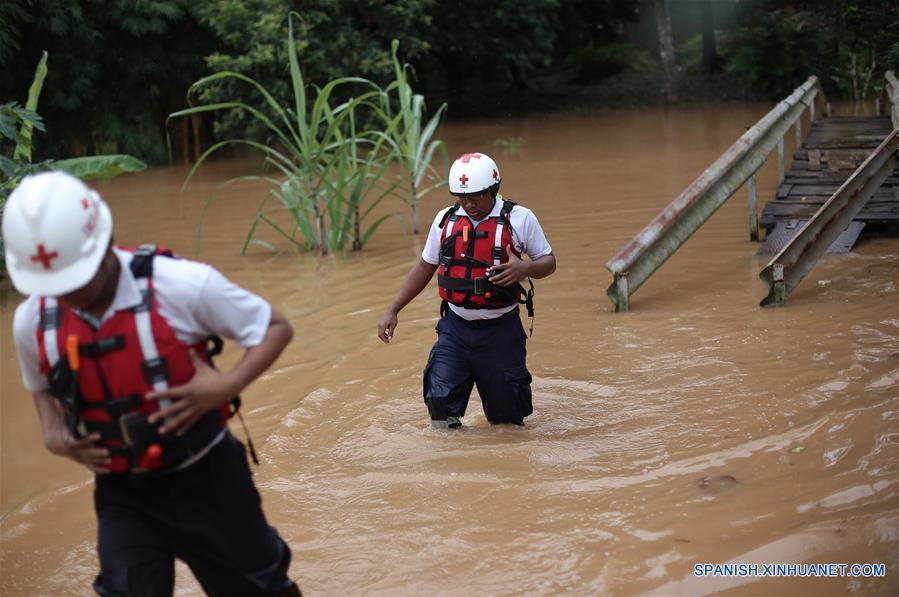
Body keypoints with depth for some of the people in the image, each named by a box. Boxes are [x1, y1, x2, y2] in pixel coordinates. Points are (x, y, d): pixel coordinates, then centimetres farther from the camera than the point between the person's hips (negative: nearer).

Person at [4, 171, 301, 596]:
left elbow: (275, 328, -11)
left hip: (205, 480, -2)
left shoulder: (179, 285, -23)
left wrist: (227, 386, -26)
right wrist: (54, 438, -5)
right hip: (123, 495, 3)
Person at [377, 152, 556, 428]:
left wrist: (525, 268, -22)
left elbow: (548, 262, 2)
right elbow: (425, 267, 14)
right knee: (441, 405, -10)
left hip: (500, 331, -2)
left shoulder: (519, 219, -5)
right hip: (455, 328, 2)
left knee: (506, 417, 5)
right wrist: (392, 310, 10)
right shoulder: (445, 220, 4)